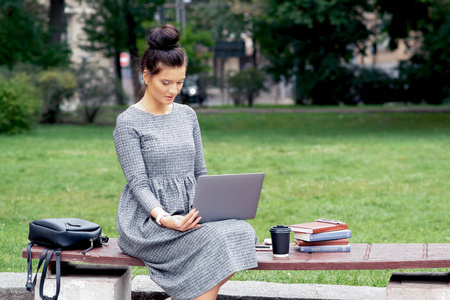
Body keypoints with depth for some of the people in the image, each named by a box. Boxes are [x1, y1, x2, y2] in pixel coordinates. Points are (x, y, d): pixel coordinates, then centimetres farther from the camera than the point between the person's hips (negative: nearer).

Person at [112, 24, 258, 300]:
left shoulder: (187, 115, 15)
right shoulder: (128, 123, -2)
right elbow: (138, 184, -9)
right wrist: (164, 218, -27)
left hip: (189, 215, 6)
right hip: (147, 221, -6)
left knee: (241, 232, -25)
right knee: (212, 241, -32)